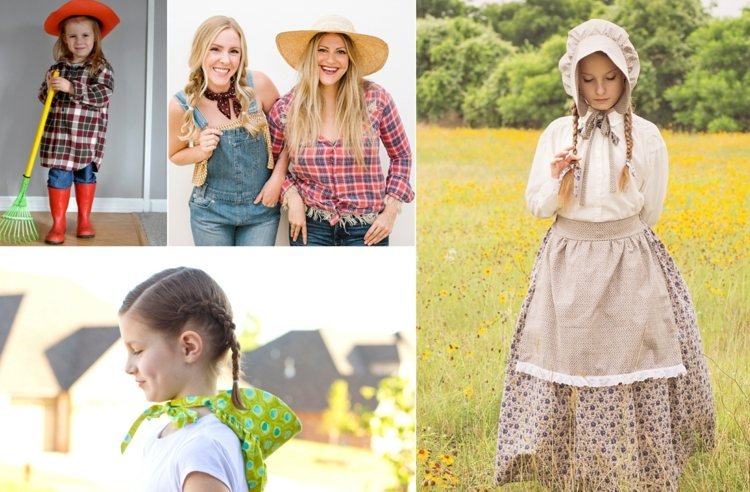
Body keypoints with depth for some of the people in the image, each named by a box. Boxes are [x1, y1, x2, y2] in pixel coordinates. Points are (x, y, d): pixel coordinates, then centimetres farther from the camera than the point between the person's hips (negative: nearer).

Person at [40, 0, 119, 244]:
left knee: (86, 174, 12)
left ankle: (84, 220, 27)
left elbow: (101, 95, -19)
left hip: (88, 136, -1)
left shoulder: (102, 68, -5)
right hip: (58, 133, 2)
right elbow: (43, 96, 8)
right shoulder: (57, 69, 5)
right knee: (58, 176, -1)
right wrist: (50, 88, -15)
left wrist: (70, 87, -27)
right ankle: (58, 224, 7)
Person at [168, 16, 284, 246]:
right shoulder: (182, 105, -14)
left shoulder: (258, 85, -15)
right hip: (211, 211, 0)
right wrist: (201, 152, -16)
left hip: (261, 208, 0)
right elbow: (175, 155, 4)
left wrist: (278, 177, -8)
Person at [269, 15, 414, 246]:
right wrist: (291, 196, -5)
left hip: (367, 229, -1)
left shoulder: (375, 100, -6)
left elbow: (401, 156, 6)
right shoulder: (286, 109, -4)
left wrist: (391, 210, -2)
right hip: (310, 226, 1)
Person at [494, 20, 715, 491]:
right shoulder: (557, 134, 0)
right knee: (570, 365, 5)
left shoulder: (646, 136, -3)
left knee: (631, 371, 0)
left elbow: (650, 212, 6)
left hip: (630, 268, -1)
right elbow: (538, 206, 3)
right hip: (569, 268, 1)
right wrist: (556, 179, -14)